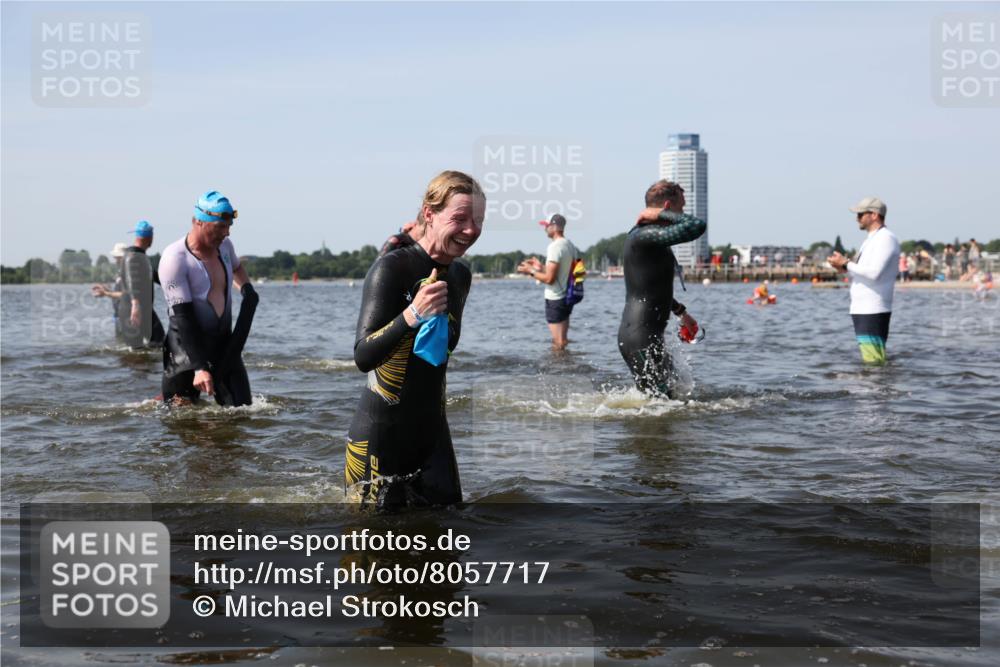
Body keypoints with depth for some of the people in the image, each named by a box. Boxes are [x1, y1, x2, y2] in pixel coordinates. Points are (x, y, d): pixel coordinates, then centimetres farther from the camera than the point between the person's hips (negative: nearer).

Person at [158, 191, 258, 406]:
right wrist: (199, 367, -28)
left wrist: (247, 288, 13)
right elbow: (183, 317, -22)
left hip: (225, 345, 6)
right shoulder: (175, 258, -17)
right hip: (187, 350, -6)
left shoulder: (224, 245, 4)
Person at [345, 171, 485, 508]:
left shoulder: (460, 275, 7)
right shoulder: (392, 267, -15)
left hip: (432, 429, 7)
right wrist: (411, 316, -36)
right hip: (381, 431, -7)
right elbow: (363, 357, -24)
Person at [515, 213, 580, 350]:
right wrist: (541, 267, 18)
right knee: (563, 341, 17)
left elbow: (549, 278, -21)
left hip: (555, 299, -9)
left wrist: (530, 271, -8)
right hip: (567, 297, 9)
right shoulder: (570, 245, 10)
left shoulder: (555, 247, -18)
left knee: (558, 343, -4)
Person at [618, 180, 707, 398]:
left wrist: (680, 312, 36)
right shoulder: (645, 236, -19)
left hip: (647, 335, 11)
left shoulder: (642, 235, 15)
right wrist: (661, 215, -16)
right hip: (641, 337, -11)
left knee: (665, 397, 17)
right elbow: (697, 226, -31)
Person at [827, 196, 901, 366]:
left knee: (874, 361, -12)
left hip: (873, 311, -10)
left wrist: (846, 264, -13)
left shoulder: (886, 238, -10)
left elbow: (874, 273, -21)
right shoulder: (871, 240, 22)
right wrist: (845, 269, 7)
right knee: (868, 361, 10)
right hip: (862, 309, 10)